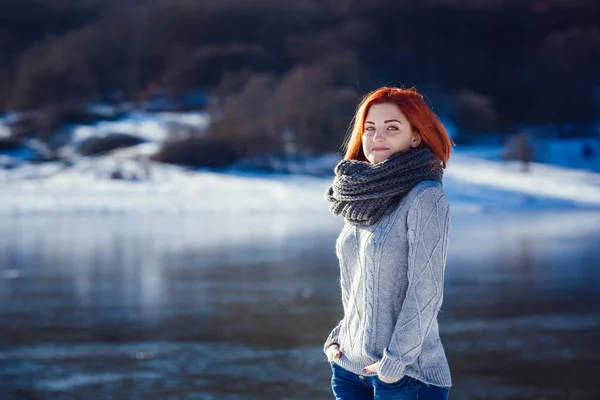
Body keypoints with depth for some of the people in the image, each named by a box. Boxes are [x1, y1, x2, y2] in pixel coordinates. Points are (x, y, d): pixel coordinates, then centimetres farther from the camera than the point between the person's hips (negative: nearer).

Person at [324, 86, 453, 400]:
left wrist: (394, 361, -16)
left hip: (406, 375, -6)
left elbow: (426, 290, -15)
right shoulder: (365, 198, 9)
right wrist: (337, 337, 7)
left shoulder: (426, 198, -11)